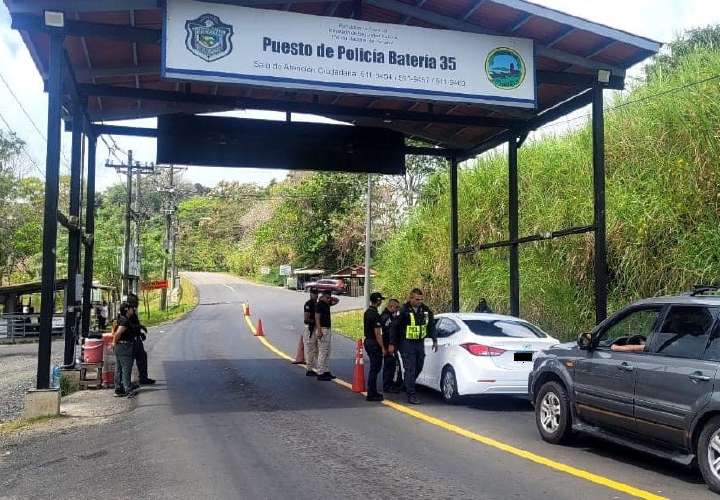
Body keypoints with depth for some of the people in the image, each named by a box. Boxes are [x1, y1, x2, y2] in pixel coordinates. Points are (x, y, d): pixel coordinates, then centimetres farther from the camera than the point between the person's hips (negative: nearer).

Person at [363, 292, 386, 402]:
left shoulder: (367, 312, 11)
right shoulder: (375, 315, -20)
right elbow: (377, 333, -21)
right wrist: (383, 348, -16)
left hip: (368, 341, 10)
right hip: (374, 343, -10)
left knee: (374, 368, 17)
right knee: (374, 369, -4)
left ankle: (372, 392, 23)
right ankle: (371, 395, -2)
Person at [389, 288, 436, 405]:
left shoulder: (426, 310, 4)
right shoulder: (404, 311, -11)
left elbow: (431, 326, 17)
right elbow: (395, 327, -5)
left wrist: (434, 340, 12)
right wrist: (392, 344, -4)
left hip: (420, 343, 6)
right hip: (407, 344, -6)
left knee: (418, 368, 14)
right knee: (410, 370, -8)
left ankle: (408, 386, 36)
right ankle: (411, 395, -6)